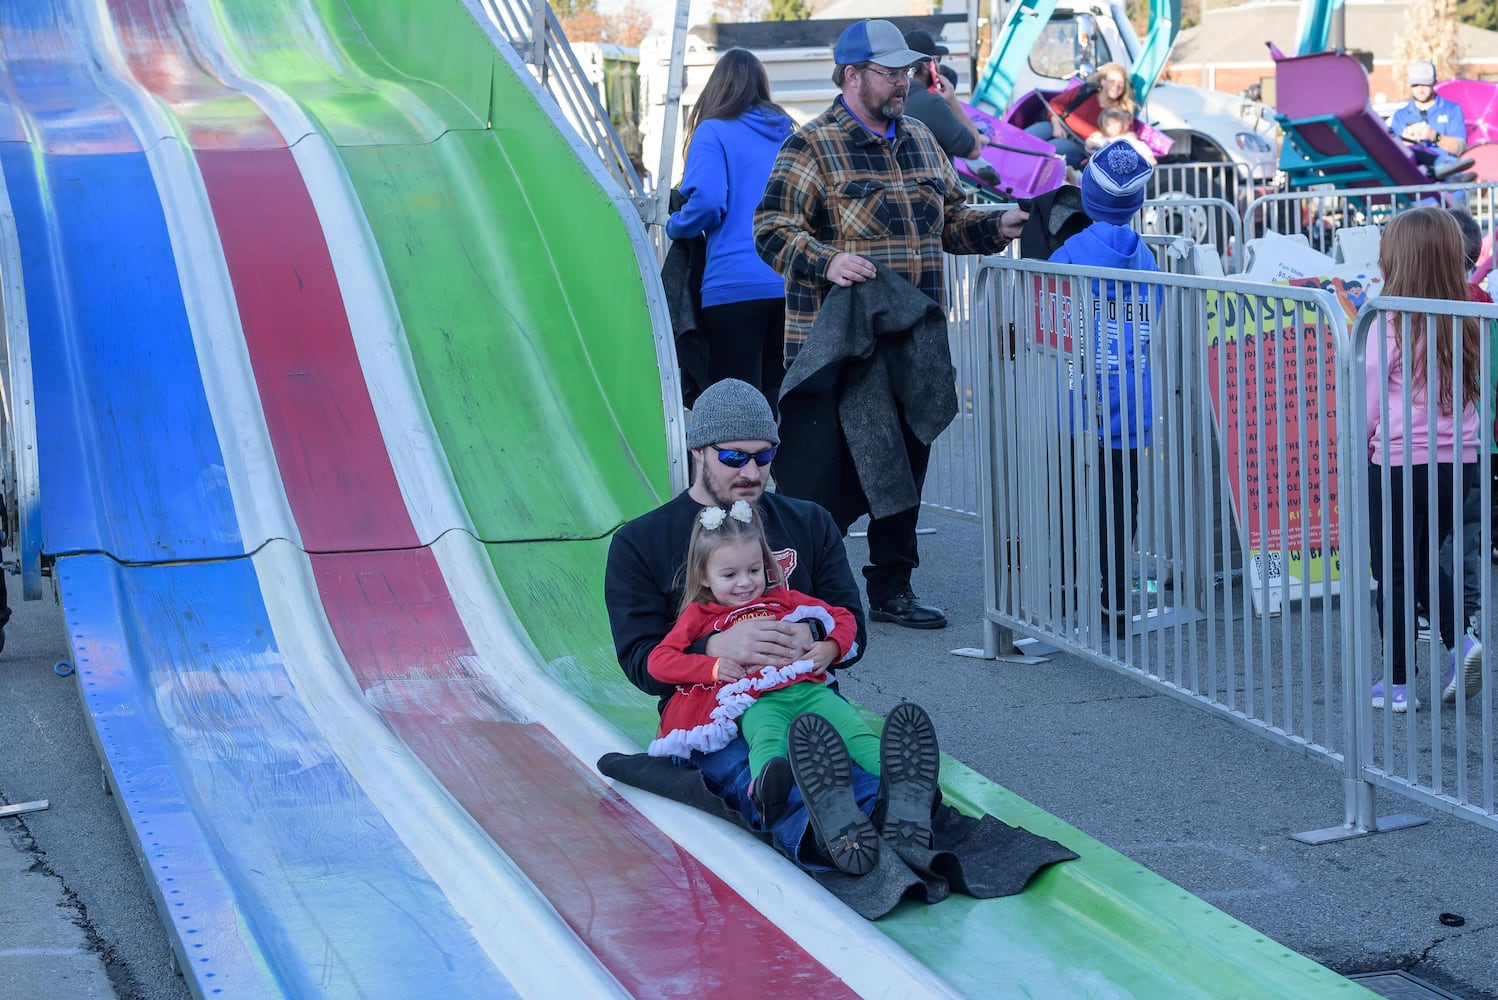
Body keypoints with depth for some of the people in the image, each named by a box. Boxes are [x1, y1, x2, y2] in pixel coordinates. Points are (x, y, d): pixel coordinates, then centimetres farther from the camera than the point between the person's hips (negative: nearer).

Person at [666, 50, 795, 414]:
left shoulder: (713, 133, -3)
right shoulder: (789, 133, 14)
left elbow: (707, 200, -15)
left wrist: (675, 226, 2)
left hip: (734, 285, -5)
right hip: (791, 285, 5)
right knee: (777, 392, 13)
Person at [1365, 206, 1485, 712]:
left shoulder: (1390, 327, -15)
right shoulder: (1466, 325, -1)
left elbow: (1368, 403, -8)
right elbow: (1471, 395, 8)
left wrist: (1360, 444, 7)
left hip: (1398, 461, -5)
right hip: (1459, 460, 5)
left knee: (1393, 573, 7)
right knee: (1426, 560, 24)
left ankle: (1398, 683, 13)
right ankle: (1461, 639, 4)